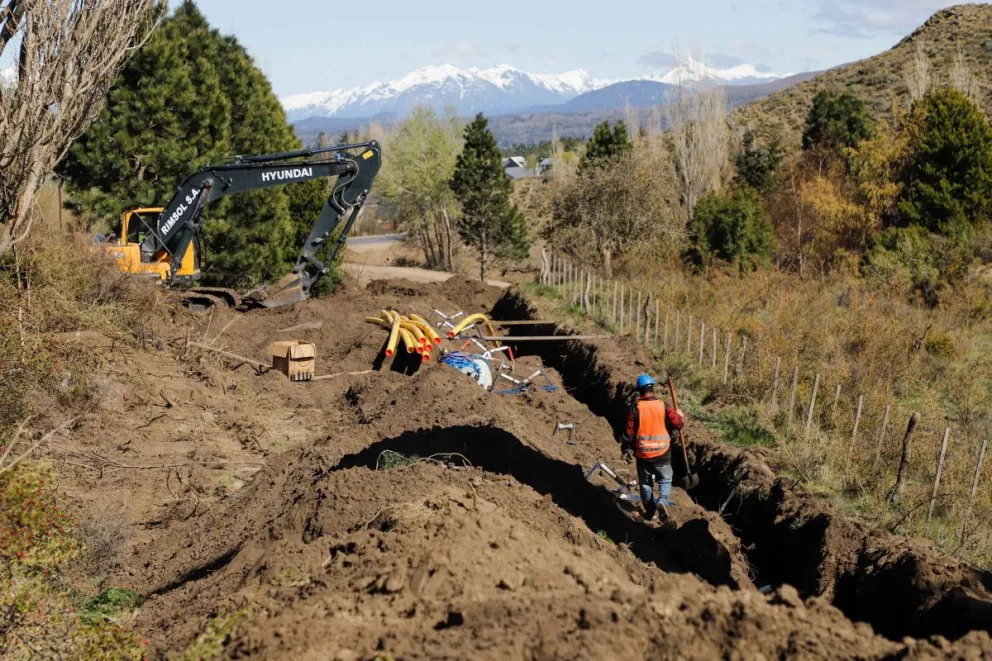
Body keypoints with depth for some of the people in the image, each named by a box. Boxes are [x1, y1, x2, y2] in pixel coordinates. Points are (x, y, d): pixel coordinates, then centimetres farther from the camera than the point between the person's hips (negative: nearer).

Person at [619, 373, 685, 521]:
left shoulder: (635, 408, -10)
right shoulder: (663, 406, -8)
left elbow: (628, 431, -7)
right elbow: (678, 423, -3)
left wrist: (626, 450, 3)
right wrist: (681, 416, 19)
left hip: (642, 454, 0)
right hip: (662, 453, 0)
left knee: (646, 483, 15)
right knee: (665, 479, 15)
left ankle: (650, 512, 20)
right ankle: (663, 500, -10)